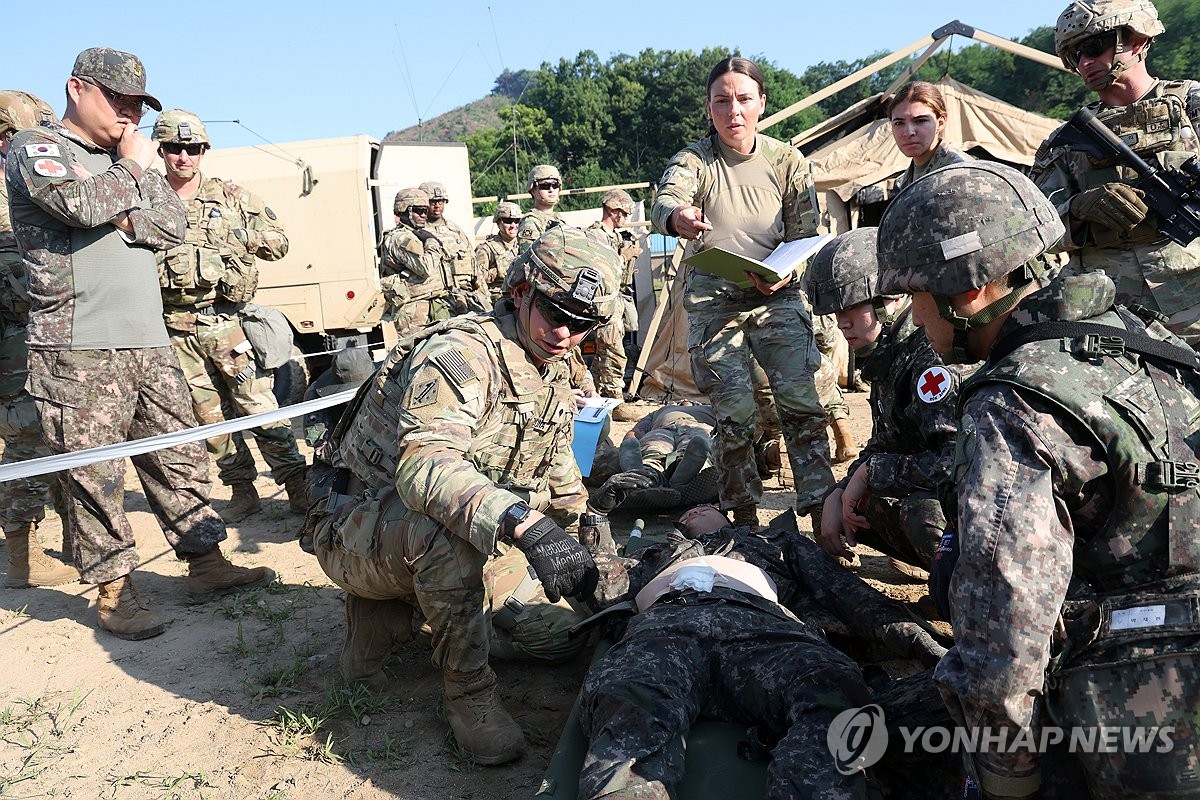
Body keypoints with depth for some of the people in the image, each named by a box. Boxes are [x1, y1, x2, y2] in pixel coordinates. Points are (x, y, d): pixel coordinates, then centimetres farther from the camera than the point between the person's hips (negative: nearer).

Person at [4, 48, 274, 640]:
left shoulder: (122, 158, 21)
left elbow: (174, 226, 8)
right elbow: (83, 204, -20)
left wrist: (138, 174, -8)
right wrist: (135, 171, -2)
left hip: (149, 343, 7)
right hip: (79, 350, -7)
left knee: (181, 459, 9)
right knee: (95, 478, -1)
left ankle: (207, 564, 18)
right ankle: (113, 590, 10)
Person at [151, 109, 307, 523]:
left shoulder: (232, 197, 7)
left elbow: (279, 243, 9)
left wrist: (239, 235, -6)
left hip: (227, 321, -2)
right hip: (177, 330, 2)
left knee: (259, 406, -5)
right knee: (208, 415, 7)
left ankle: (298, 485, 0)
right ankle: (242, 489, 19)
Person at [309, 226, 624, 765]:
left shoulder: (553, 373, 4)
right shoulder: (463, 353, -27)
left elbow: (556, 463, 21)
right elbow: (424, 467, -45)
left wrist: (585, 523, 14)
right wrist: (524, 523, -56)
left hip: (429, 543, 9)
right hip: (358, 531, -8)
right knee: (448, 522, -40)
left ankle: (380, 612, 17)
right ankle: (468, 693, -19)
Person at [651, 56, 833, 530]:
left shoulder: (788, 162, 2)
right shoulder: (694, 161, -4)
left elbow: (806, 237, 3)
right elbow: (665, 199, -27)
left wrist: (785, 274, -19)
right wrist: (676, 217, -52)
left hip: (777, 299, 1)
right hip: (713, 304, -1)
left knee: (801, 404, -9)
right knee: (733, 416, -3)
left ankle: (822, 511, -1)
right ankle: (744, 518, 13)